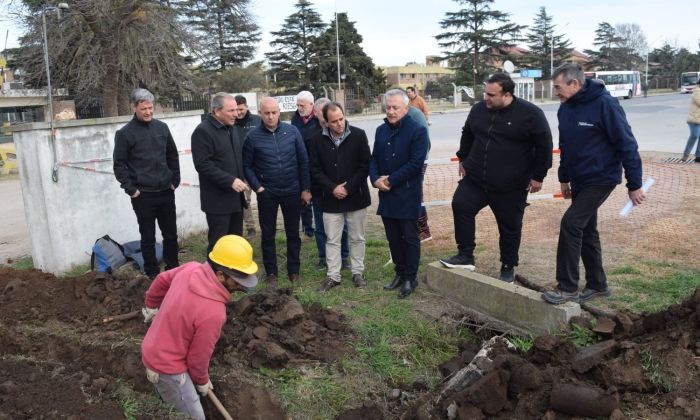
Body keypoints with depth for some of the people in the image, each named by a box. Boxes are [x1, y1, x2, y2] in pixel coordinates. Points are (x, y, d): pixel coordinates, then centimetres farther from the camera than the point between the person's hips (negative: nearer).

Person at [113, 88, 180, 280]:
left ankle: (173, 269, 25)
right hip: (143, 195, -4)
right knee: (148, 237, 6)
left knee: (171, 234, 11)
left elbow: (172, 155, 14)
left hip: (166, 191, 4)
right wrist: (130, 189, -10)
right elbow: (119, 164, -5)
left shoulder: (162, 127, 7)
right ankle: (152, 273, 17)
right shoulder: (125, 133, -6)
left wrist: (175, 180, 7)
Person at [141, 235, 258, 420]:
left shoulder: (191, 268, -13)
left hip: (153, 350, 9)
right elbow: (198, 356, -19)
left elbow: (161, 280, 8)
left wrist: (151, 307, 27)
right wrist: (202, 382, 2)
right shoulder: (213, 313, -34)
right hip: (167, 367, -8)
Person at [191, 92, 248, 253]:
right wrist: (230, 181, -24)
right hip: (218, 199, -8)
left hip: (235, 196, 8)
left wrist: (241, 179, 12)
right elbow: (203, 165, -21)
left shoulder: (230, 128, 14)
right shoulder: (203, 131, -14)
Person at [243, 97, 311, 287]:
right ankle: (271, 273, 23)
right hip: (267, 193, -1)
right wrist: (257, 187, -10)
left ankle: (293, 271, 26)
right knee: (268, 234, 9)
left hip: (292, 191, 1)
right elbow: (247, 165, 0)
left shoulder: (292, 131, -4)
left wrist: (306, 188, -1)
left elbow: (303, 161, 0)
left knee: (293, 233, 12)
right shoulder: (253, 136, -7)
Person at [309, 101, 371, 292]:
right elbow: (315, 170, -1)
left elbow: (365, 165, -7)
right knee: (332, 239, 8)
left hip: (356, 197, -1)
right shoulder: (318, 140, -3)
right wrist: (332, 188, -13)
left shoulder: (358, 135, -7)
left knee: (357, 238, 10)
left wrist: (348, 188, -13)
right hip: (331, 199, 1)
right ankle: (333, 276, 19)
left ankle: (357, 273, 24)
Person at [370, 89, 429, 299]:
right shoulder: (381, 130, 10)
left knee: (410, 238, 4)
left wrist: (390, 180, -17)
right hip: (386, 195, 6)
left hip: (408, 194, -6)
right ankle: (399, 273, 28)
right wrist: (375, 179, -8)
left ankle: (410, 278, 16)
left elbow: (416, 163, -17)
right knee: (393, 238, 14)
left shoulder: (418, 131, -11)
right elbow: (374, 159, 12)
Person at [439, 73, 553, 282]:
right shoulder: (479, 109, 3)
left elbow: (544, 146, -6)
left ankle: (508, 267, 25)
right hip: (474, 179, 4)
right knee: (460, 206, -10)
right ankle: (465, 256, 2)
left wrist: (538, 176, -5)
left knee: (510, 227, 6)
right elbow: (467, 136, 20)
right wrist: (463, 159, 18)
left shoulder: (530, 114, -11)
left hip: (511, 187, -4)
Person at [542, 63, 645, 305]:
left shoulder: (604, 104, -18)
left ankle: (568, 288, -7)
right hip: (579, 180, 8)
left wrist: (634, 184, -15)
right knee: (586, 230, 13)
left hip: (601, 178, -8)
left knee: (571, 224, -16)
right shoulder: (565, 109, 4)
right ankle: (597, 284, 28)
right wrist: (564, 178, 20)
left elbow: (626, 144, -16)